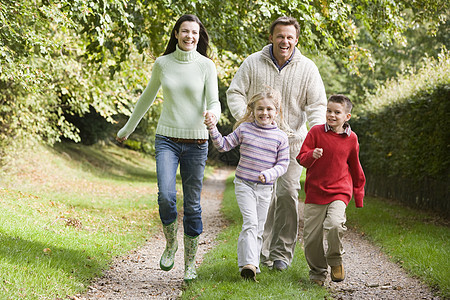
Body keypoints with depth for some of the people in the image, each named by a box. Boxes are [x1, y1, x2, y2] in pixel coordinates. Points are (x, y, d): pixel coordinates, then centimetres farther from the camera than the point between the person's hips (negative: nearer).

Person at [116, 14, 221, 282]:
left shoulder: (206, 66, -2)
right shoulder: (162, 64, 4)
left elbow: (214, 102, -8)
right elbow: (148, 98, 18)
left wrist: (213, 114, -33)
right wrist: (128, 128, 26)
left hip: (196, 142, -1)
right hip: (167, 139, 1)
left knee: (192, 204, 2)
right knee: (166, 195, -18)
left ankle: (191, 262, 15)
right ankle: (171, 244, 8)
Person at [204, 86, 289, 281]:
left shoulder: (280, 137, -2)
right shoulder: (244, 129, -2)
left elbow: (283, 164, -1)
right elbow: (224, 146, 4)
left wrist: (268, 174, -18)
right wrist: (212, 129, -9)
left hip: (265, 188, 2)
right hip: (244, 184, -2)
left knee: (259, 228, 9)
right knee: (250, 223, -17)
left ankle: (250, 264, 21)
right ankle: (249, 263, -23)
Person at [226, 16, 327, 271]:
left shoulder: (307, 68, 1)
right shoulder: (253, 63, 0)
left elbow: (317, 105, 1)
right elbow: (235, 93, 3)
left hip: (291, 140, 0)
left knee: (288, 193, -7)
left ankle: (282, 253, 4)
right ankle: (261, 250, 7)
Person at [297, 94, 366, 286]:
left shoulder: (351, 138, 5)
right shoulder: (316, 132, 0)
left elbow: (355, 168, 16)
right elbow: (302, 158, -1)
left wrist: (358, 194, 19)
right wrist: (312, 155, -24)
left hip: (339, 191, -1)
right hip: (315, 191, 1)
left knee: (335, 225, -25)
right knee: (311, 236, 0)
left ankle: (335, 260, 3)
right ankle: (317, 272, 23)